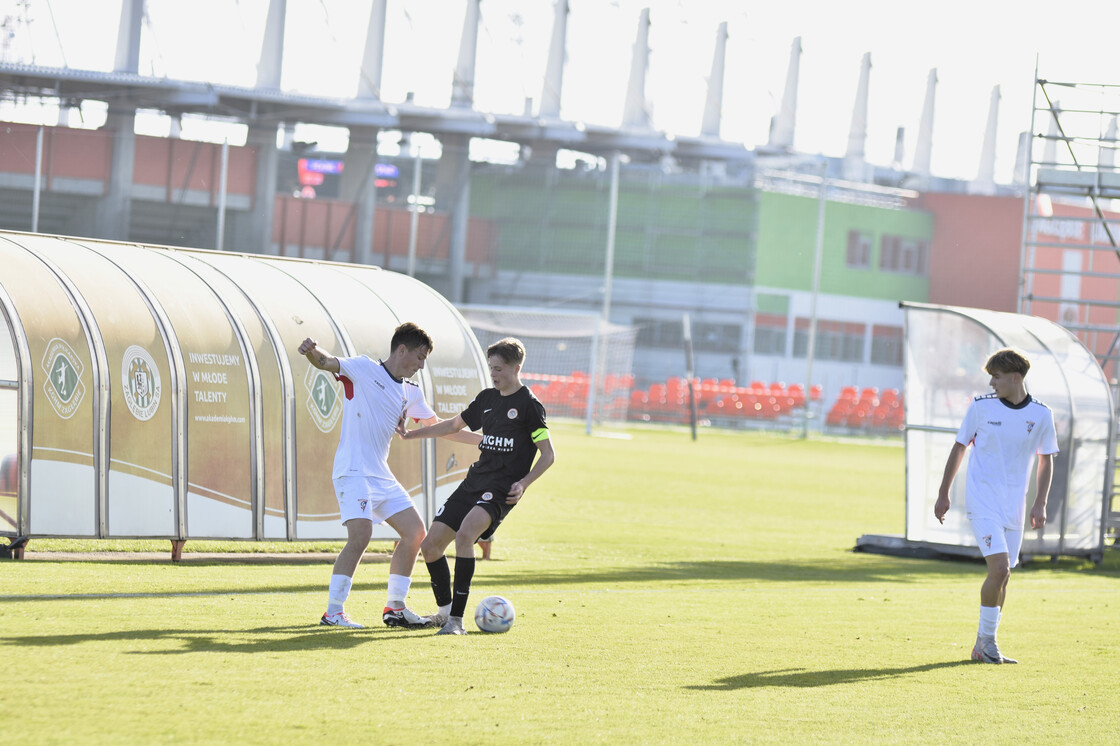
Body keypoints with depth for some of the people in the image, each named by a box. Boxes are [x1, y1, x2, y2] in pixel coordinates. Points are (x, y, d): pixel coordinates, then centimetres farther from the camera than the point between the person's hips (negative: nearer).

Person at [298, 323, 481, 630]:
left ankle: (395, 608, 16)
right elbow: (327, 362, -15)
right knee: (361, 535, -22)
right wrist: (312, 350, -39)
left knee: (415, 531, 7)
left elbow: (438, 426, 27)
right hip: (353, 471, -8)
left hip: (381, 475, 8)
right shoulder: (363, 369, -4)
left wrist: (482, 440, 27)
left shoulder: (411, 393, 16)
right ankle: (333, 612, -16)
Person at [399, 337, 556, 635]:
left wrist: (523, 484, -17)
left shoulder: (529, 405, -5)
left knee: (464, 534, -32)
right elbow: (455, 424, 31)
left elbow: (548, 455, -4)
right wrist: (412, 434, 26)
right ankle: (444, 611, 25)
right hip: (475, 481, 8)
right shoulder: (487, 398, 15)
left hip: (501, 488, -8)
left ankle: (457, 619, -31)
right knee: (430, 545, 4)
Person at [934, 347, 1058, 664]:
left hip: (1014, 506, 3)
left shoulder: (1041, 414, 0)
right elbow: (959, 448, 6)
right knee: (999, 568, -18)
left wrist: (1040, 504, 1)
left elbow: (1045, 460, 10)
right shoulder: (981, 407, -4)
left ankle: (983, 648, 18)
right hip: (983, 501, -3)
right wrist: (943, 494, 8)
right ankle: (986, 640, -3)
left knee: (1002, 576, 6)